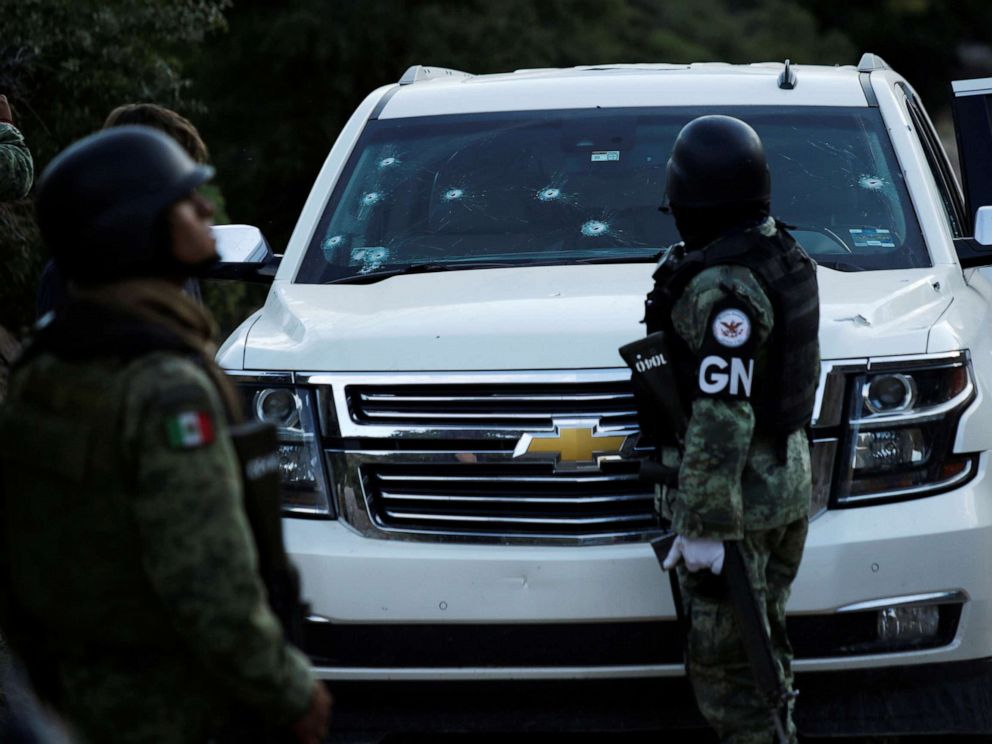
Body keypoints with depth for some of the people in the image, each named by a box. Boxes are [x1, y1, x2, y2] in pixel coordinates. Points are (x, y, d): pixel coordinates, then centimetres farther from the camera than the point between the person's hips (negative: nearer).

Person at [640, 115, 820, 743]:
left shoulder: (722, 288, -23)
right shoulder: (786, 258, 6)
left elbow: (723, 416, -26)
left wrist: (705, 527, -24)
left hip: (738, 499, -9)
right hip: (789, 485, 10)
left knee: (724, 663, -2)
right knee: (762, 646, 19)